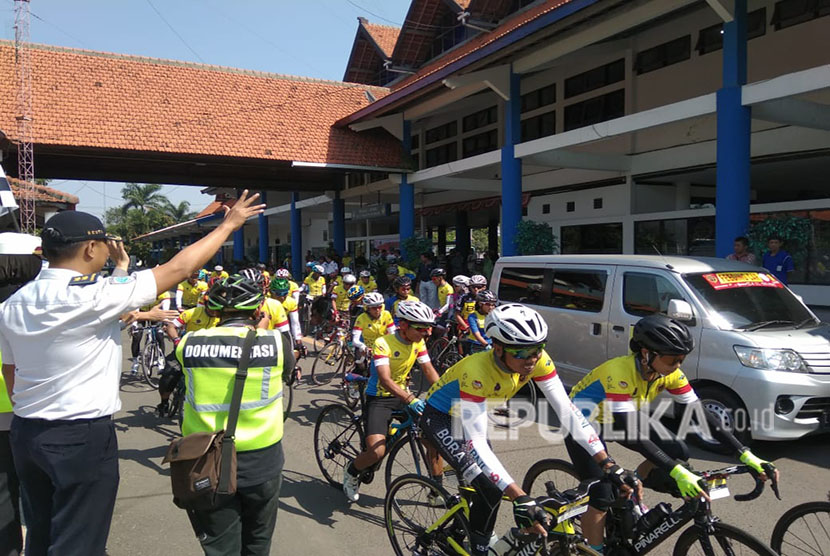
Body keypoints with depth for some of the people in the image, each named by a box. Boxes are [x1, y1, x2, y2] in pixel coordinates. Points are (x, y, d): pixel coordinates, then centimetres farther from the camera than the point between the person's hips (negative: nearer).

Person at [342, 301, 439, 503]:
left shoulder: (418, 342, -3)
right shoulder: (383, 343, -23)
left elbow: (429, 370, -1)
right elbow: (385, 379, -34)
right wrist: (411, 399, -47)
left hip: (402, 396, 6)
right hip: (379, 398, -6)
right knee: (377, 451, -24)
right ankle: (351, 472, 10)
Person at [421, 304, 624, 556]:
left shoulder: (538, 361, -24)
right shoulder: (476, 371, -41)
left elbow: (567, 410, -22)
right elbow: (476, 443, -44)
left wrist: (607, 464, -30)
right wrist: (518, 497, -51)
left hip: (471, 415, 6)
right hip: (440, 418, -6)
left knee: (493, 486, 11)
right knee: (489, 488, -19)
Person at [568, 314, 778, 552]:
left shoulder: (669, 373, -17)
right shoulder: (620, 372, -38)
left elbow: (699, 412, -13)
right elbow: (629, 433, -41)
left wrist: (745, 455, -19)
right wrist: (677, 472, -46)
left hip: (619, 418, 7)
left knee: (678, 452, -8)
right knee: (603, 496, -19)